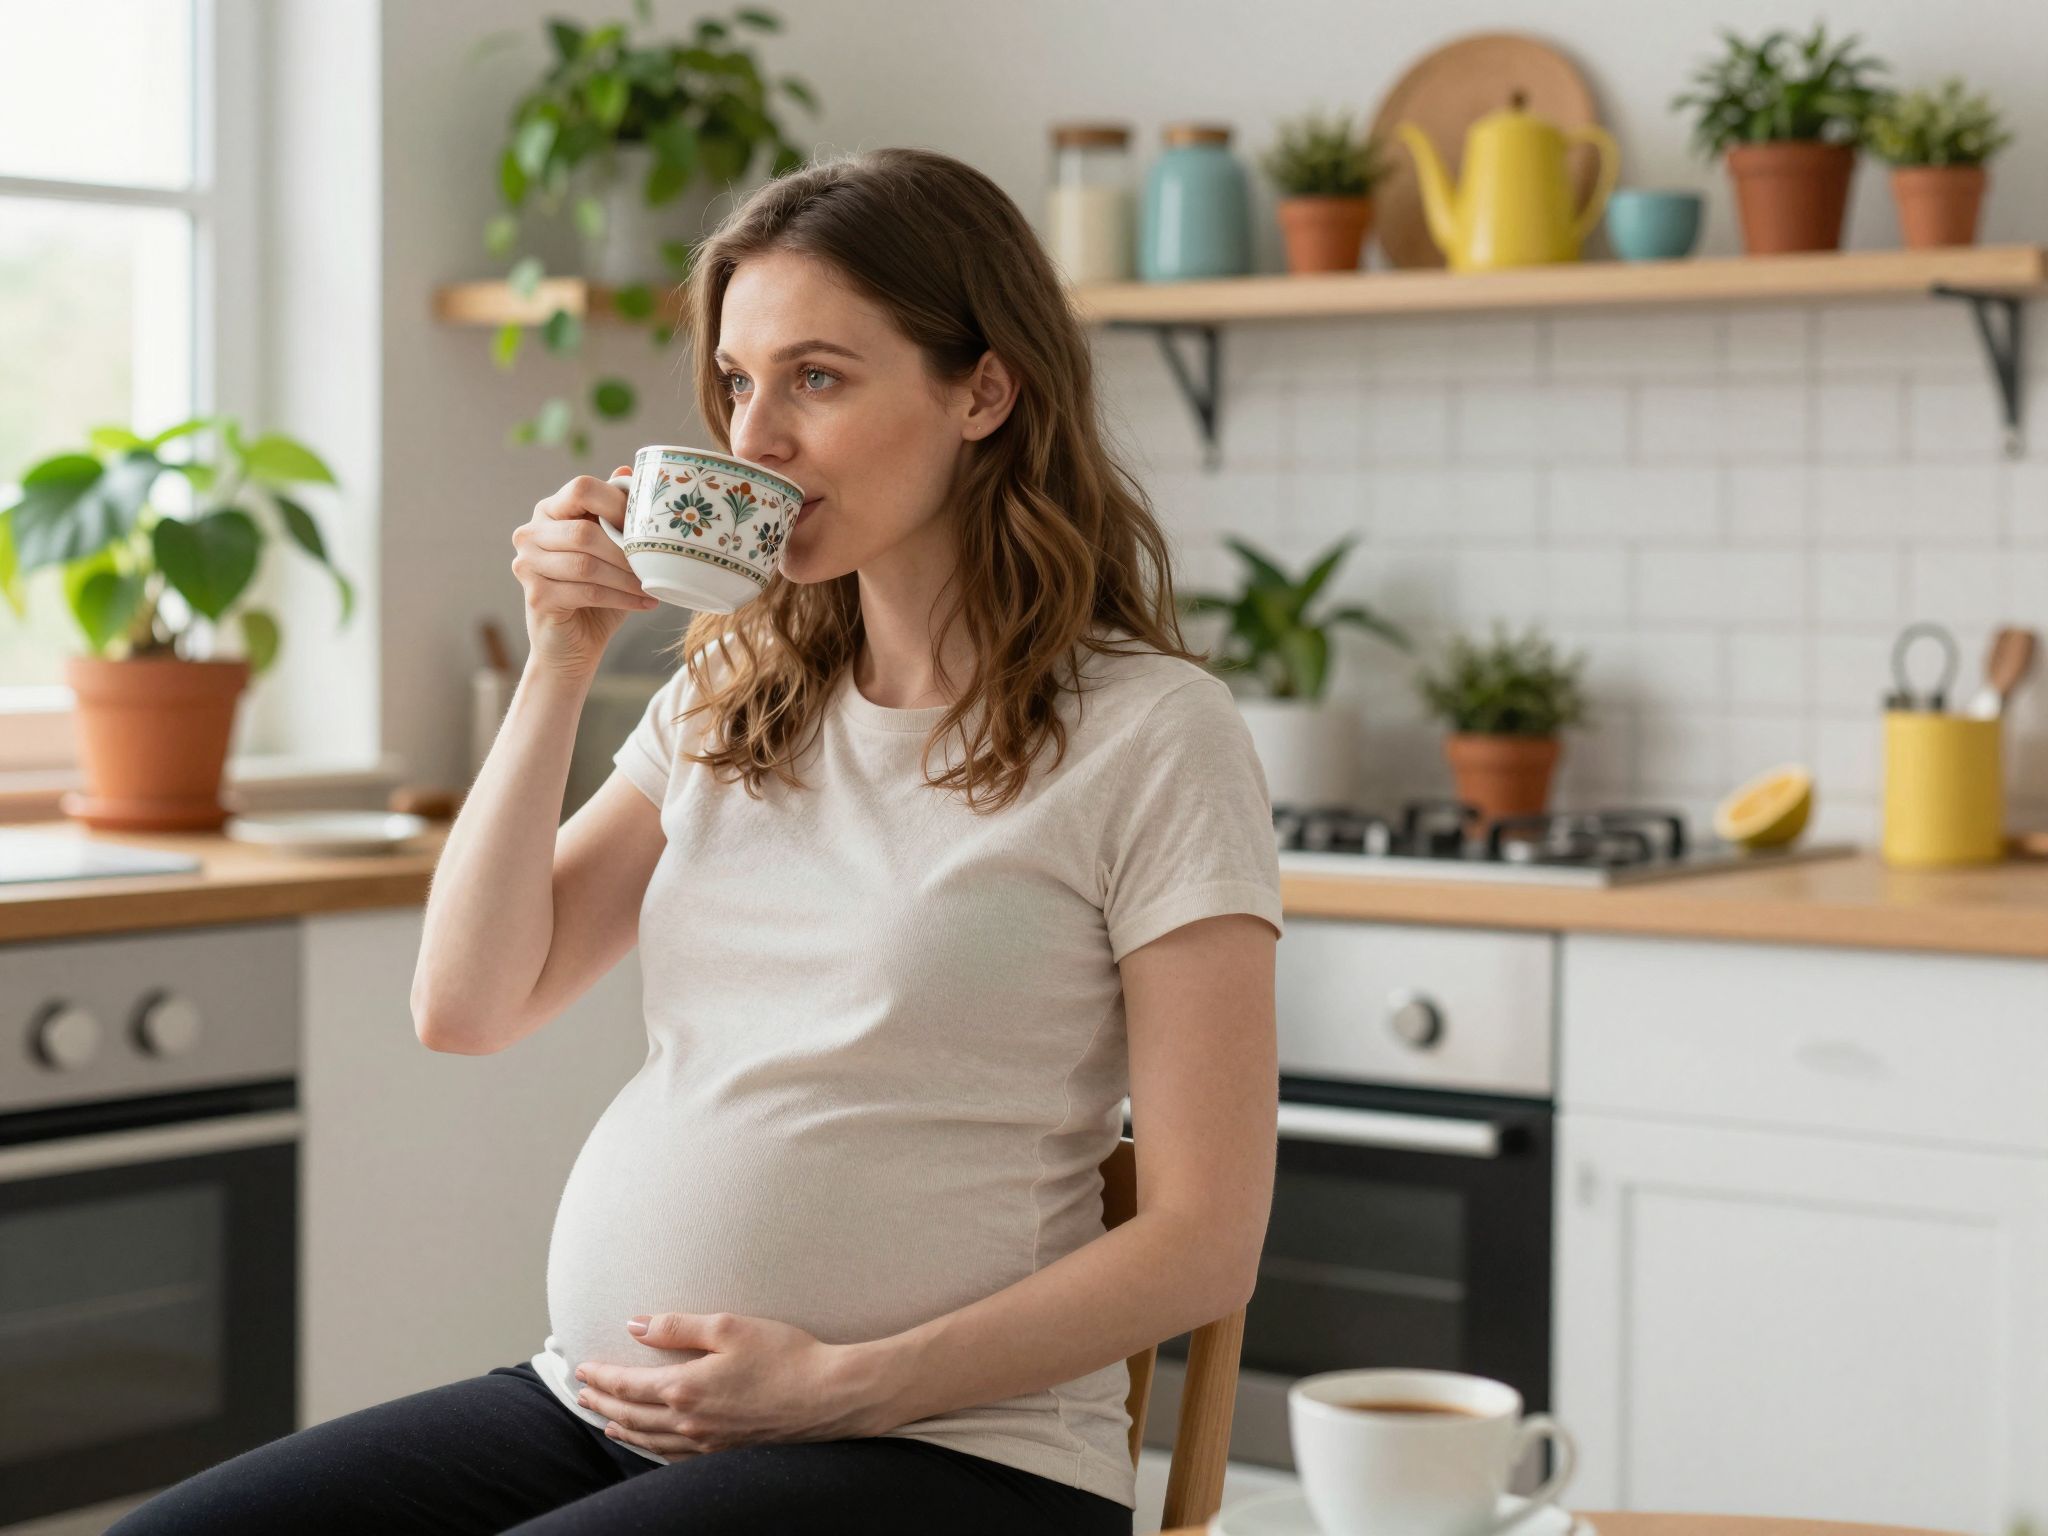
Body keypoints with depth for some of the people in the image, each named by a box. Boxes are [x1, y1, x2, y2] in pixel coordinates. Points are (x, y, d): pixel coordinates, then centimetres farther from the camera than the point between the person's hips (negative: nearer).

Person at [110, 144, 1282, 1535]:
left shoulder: (1151, 733, -5)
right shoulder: (734, 702, 15)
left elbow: (1204, 1244, -8)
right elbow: (467, 1006, 9)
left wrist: (840, 1384, -15)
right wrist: (560, 668, 1)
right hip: (600, 1406, 6)